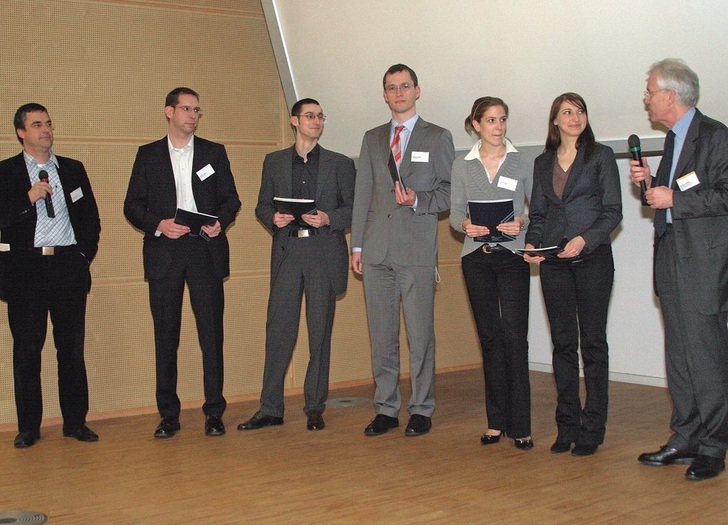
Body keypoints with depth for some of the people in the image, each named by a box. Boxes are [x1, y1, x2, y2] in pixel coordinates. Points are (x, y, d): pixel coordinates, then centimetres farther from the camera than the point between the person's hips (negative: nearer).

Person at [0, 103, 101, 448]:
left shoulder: (73, 169, 13)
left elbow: (91, 217, 16)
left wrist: (85, 253, 6)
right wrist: (29, 198, -18)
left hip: (69, 267, 2)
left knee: (72, 348, 5)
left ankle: (75, 421, 13)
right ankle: (28, 427, 11)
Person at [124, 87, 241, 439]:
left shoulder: (214, 153, 12)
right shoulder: (148, 155, 10)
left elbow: (230, 198, 11)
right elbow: (132, 205, 6)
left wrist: (221, 222, -9)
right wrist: (158, 224, -12)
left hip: (206, 250, 0)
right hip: (164, 253, 0)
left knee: (211, 333, -2)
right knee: (165, 336, 3)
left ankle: (214, 412, 5)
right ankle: (168, 414, 11)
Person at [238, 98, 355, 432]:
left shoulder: (339, 164, 11)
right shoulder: (274, 162, 15)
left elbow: (353, 208, 7)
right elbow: (262, 206, 15)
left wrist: (328, 219, -11)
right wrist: (273, 218, -7)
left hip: (324, 254, -1)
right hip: (287, 252, 1)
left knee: (320, 332, 1)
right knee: (278, 330, -2)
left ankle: (315, 408, 11)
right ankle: (270, 409, 4)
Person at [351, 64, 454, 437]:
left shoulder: (438, 138, 7)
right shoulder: (372, 139, 17)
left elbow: (450, 192, 4)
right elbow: (362, 194, 15)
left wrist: (417, 200, -15)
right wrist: (356, 244, 9)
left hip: (418, 249, -3)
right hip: (376, 249, 4)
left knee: (420, 333, -3)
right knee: (381, 333, 6)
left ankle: (421, 409, 7)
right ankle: (386, 408, 14)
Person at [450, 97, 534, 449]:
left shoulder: (524, 162, 3)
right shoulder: (462, 166, 8)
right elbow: (455, 212, 9)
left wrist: (522, 222, -16)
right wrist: (465, 225, -13)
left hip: (512, 256, -2)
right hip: (477, 258, 2)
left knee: (514, 337, -8)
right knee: (489, 338, 7)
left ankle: (520, 425, -3)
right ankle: (497, 422, 14)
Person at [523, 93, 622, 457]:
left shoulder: (600, 156, 2)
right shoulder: (542, 163, 14)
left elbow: (613, 211, -2)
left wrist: (585, 238, -17)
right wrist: (531, 243, -4)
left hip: (592, 258, -4)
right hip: (553, 261, 4)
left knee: (592, 341, -1)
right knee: (563, 342, 6)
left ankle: (592, 429, 4)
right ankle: (567, 425, 13)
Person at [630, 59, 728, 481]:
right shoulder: (674, 138, 18)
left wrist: (674, 199, -17)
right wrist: (650, 181, 7)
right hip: (671, 256, 9)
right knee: (679, 355, 11)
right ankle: (686, 440, 18)